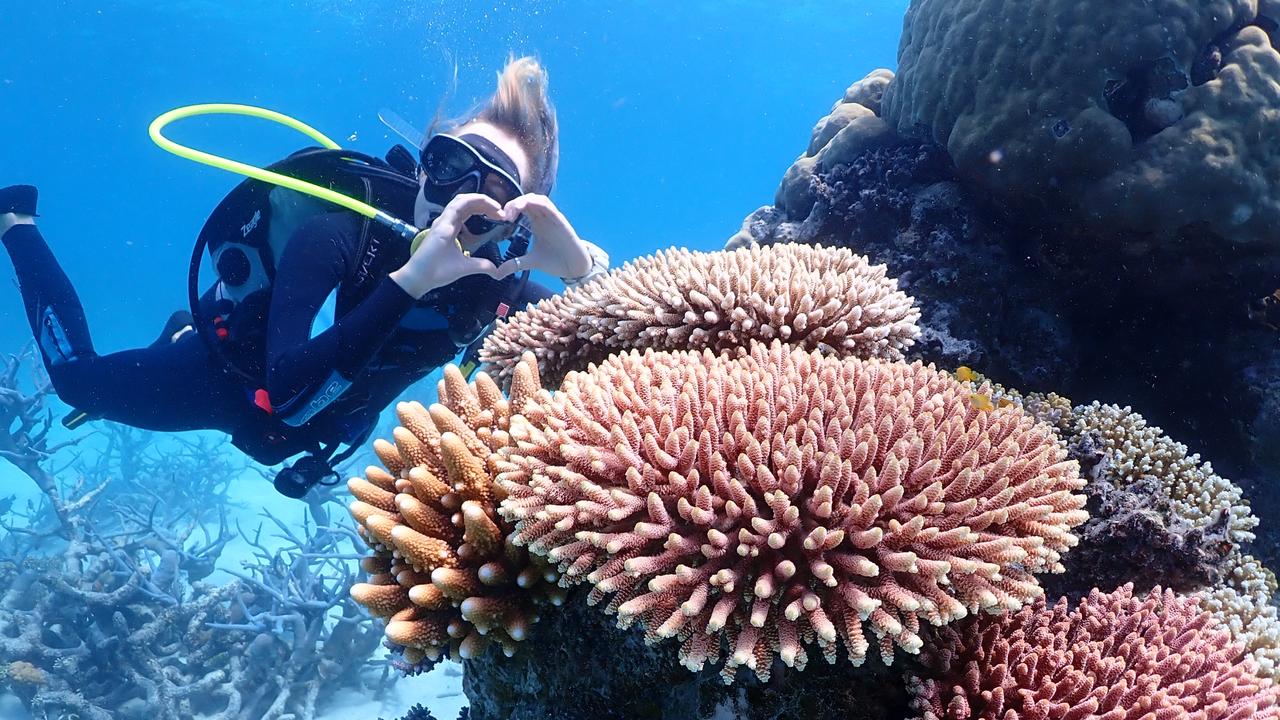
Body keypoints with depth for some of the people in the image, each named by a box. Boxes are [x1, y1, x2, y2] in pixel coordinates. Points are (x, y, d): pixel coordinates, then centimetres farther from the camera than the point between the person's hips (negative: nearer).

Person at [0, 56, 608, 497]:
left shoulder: (492, 284, -27)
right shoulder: (338, 235, -39)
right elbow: (290, 396, -50)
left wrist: (579, 266, -47)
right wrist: (410, 279, -57)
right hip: (227, 380, -4)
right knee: (77, 376, 19)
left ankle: (189, 336, 53)